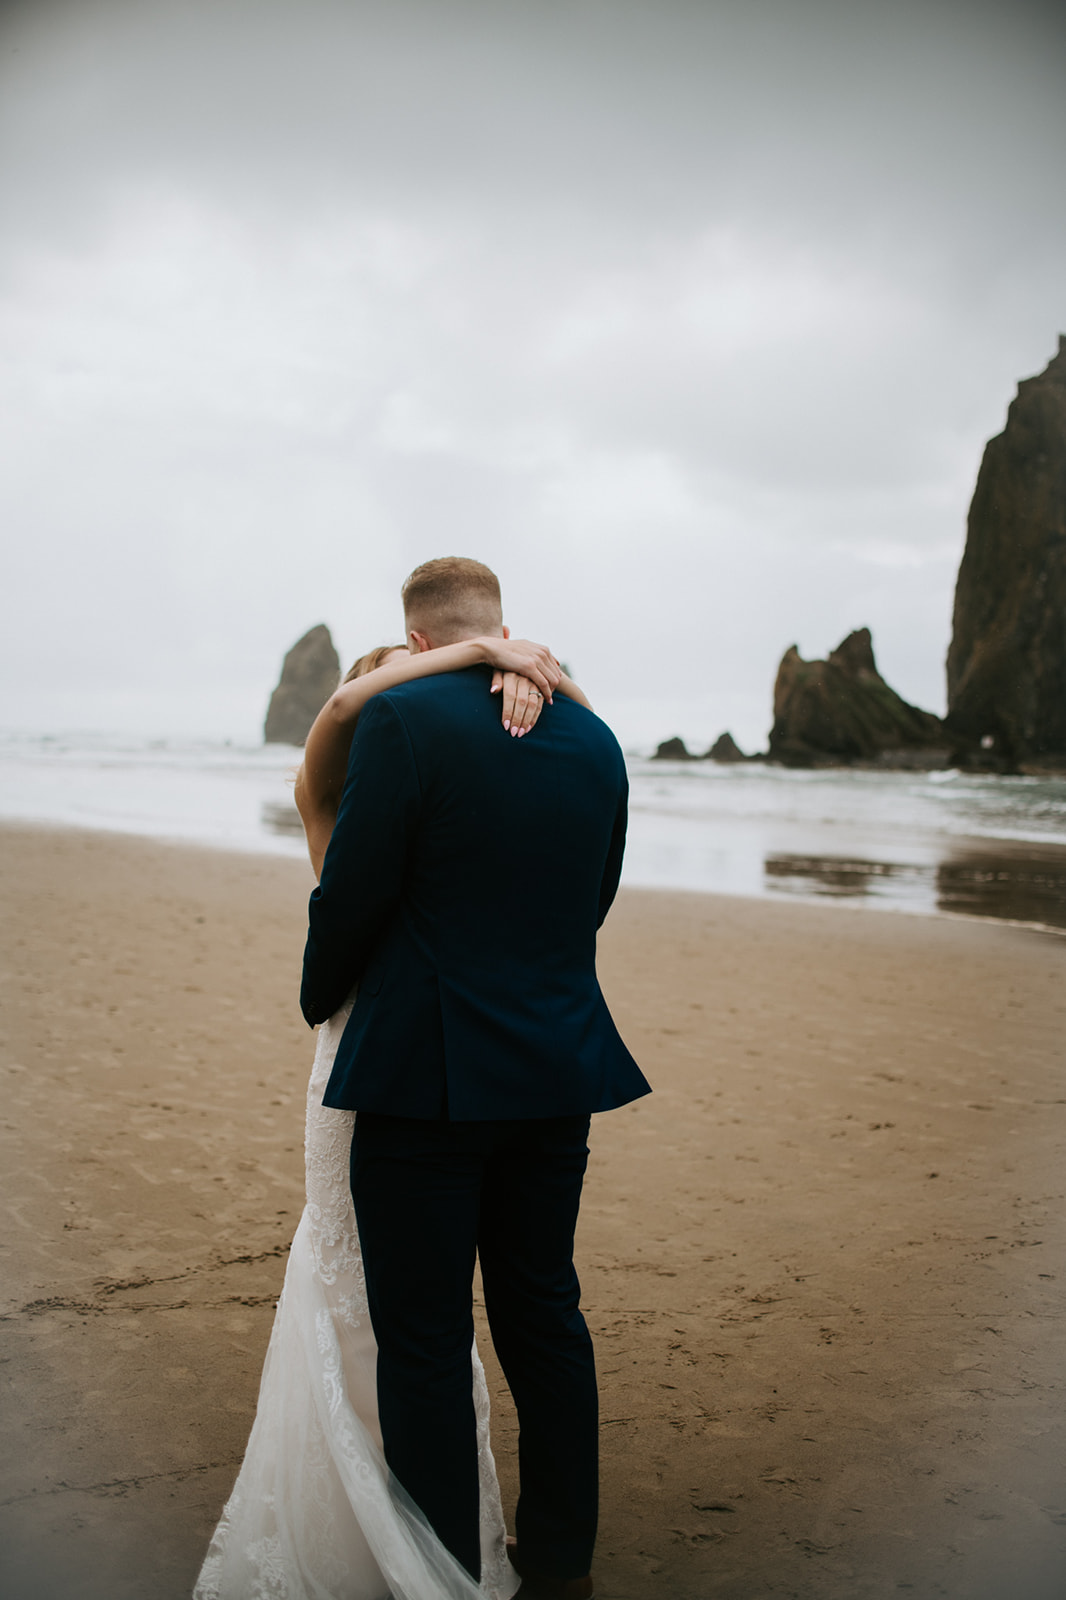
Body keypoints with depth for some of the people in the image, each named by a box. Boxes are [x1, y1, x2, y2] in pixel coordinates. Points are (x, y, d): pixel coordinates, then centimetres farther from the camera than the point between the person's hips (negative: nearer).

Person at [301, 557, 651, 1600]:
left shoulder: (403, 719, -12)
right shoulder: (594, 738, 7)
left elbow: (352, 896, -10)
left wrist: (321, 997, 9)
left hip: (429, 1074, -6)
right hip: (559, 1074, 7)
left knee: (424, 1347, 5)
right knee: (546, 1320, 18)